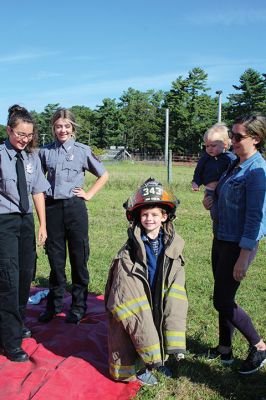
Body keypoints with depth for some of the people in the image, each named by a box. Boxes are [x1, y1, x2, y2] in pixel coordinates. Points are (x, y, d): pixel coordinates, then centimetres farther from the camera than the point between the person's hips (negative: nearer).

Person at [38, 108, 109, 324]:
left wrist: (89, 194, 1)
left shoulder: (83, 150, -1)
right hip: (52, 207, 2)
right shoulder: (45, 151, 5)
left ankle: (79, 306, 19)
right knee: (55, 257, 11)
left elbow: (104, 175, 8)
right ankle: (55, 304, 27)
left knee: (79, 258, 5)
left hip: (75, 207, -2)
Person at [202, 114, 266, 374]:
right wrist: (212, 202, 3)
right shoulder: (234, 165, 8)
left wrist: (244, 257, -22)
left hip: (238, 245, -8)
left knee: (222, 301, -1)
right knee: (223, 298, 16)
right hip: (221, 240, 9)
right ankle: (225, 349, 32)